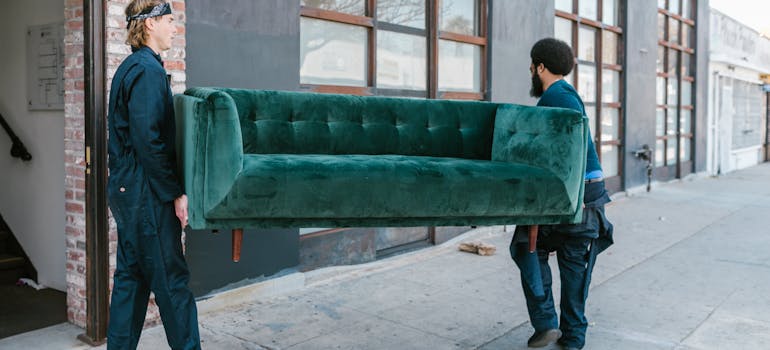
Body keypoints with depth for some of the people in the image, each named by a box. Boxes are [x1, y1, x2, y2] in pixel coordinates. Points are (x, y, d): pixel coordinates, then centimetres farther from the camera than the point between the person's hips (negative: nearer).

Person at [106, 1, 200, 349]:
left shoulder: (129, 68, 17)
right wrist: (176, 193, -17)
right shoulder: (148, 69, -14)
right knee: (171, 280, -1)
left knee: (130, 277, 15)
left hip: (126, 190, 10)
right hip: (146, 193, -10)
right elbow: (148, 141, -22)